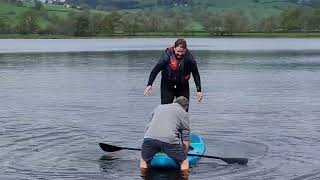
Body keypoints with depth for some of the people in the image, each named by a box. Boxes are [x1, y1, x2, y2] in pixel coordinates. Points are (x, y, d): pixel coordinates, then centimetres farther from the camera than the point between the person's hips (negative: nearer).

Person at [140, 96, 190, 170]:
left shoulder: (159, 107, 33)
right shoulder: (183, 113, 22)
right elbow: (185, 139, 16)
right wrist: (184, 155, 25)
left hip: (149, 136, 3)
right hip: (169, 139, -3)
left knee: (144, 160, 26)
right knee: (184, 162, 14)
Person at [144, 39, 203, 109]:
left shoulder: (189, 58, -10)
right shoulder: (167, 56, -17)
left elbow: (196, 74, -1)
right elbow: (156, 70, -13)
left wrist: (199, 90, -1)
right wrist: (149, 84, -19)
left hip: (183, 87, 2)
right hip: (167, 87, -2)